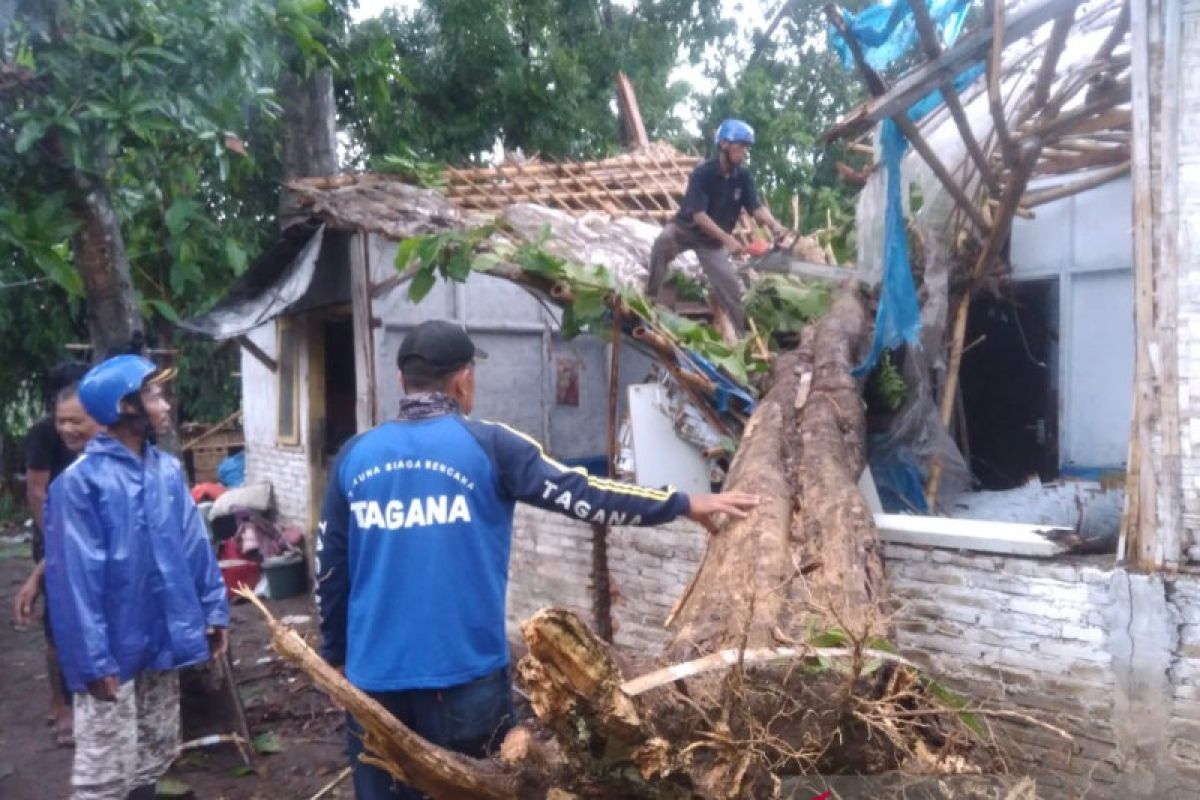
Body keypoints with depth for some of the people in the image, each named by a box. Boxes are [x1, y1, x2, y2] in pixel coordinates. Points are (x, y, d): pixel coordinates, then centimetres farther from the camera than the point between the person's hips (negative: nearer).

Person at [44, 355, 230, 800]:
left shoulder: (168, 470, 3)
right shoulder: (81, 480, -17)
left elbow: (194, 544, 8)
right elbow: (74, 576, -18)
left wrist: (214, 610, 8)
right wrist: (93, 659, -18)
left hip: (163, 638, 6)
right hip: (114, 647, -6)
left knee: (156, 754, 20)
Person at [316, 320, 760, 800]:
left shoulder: (354, 455, 3)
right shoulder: (490, 446, -9)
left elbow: (328, 569, 8)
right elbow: (581, 494, -10)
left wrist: (335, 654, 20)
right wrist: (686, 504, -3)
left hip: (373, 674, 4)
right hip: (462, 671, -3)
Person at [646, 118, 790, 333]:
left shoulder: (743, 176, -9)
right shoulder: (702, 173, -24)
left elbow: (757, 207, -16)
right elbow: (699, 215, -30)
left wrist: (774, 225, -37)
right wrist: (728, 239, -38)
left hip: (713, 240, 4)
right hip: (686, 228, -4)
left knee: (730, 286, -1)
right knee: (662, 243, -36)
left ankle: (740, 333, 12)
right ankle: (649, 300, -27)